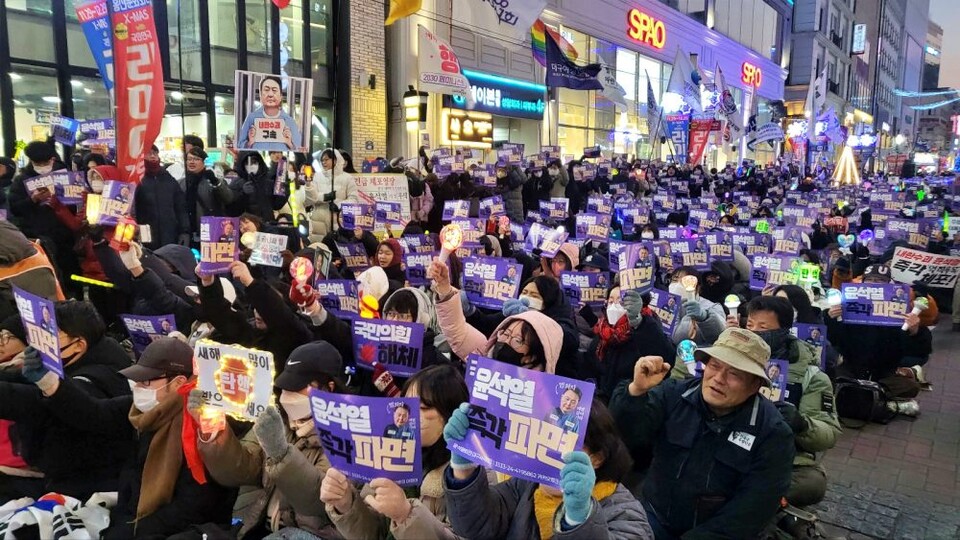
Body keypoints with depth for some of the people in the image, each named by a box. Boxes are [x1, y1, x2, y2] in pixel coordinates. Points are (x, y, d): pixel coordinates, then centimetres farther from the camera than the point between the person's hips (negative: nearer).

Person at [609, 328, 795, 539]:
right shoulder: (674, 394, -6)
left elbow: (752, 510, -11)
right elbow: (623, 438, -16)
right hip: (654, 517, 0)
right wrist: (636, 391, -32)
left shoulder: (773, 432, -10)